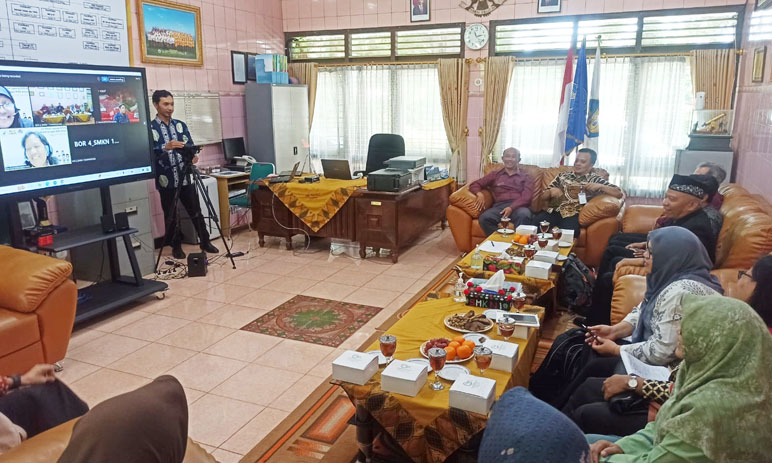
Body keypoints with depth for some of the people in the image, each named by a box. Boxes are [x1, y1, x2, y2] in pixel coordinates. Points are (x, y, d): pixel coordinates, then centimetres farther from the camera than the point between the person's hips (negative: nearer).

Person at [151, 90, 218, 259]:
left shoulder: (180, 125, 11)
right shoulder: (150, 128, -3)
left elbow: (190, 146, 5)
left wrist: (193, 156, -17)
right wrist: (166, 147, -31)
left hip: (186, 177, 3)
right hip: (167, 180, -3)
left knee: (196, 212, 8)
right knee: (171, 217, 8)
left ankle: (205, 242, 20)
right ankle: (176, 247, 22)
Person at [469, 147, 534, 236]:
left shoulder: (525, 177, 19)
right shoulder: (495, 175, 25)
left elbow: (526, 197, 3)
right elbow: (474, 184, 21)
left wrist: (511, 208, -17)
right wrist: (480, 194, -4)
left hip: (518, 207, -1)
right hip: (499, 206, 1)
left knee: (524, 214, -39)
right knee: (484, 217, -33)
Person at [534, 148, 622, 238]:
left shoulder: (596, 180, 13)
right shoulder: (562, 176, 22)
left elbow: (619, 194, 6)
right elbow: (544, 195, 22)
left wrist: (600, 186, -8)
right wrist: (551, 191, -1)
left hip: (576, 215, -2)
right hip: (556, 211, 3)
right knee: (536, 222, -30)